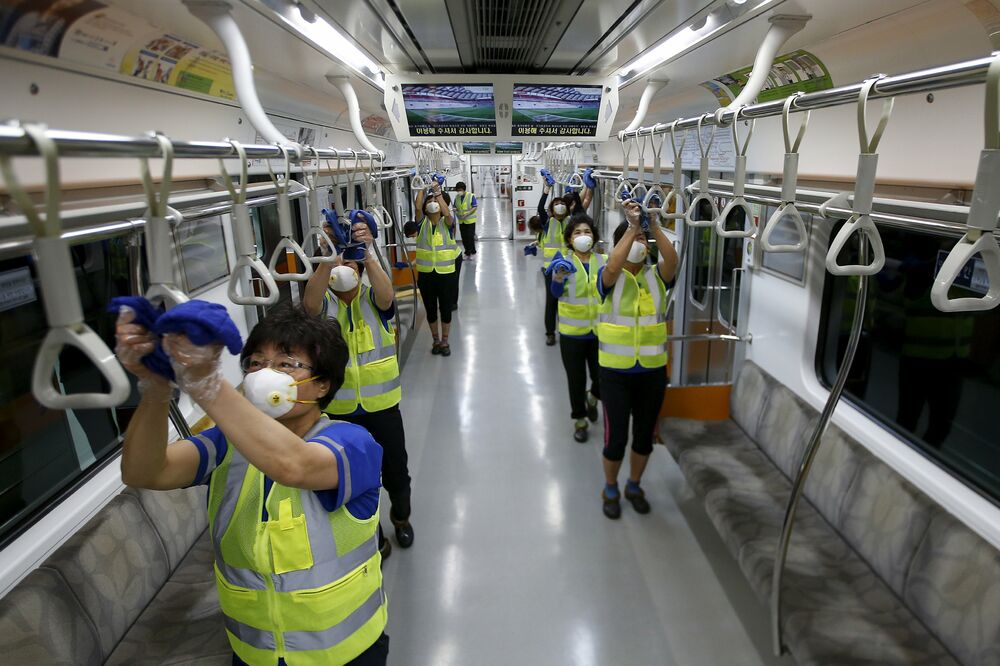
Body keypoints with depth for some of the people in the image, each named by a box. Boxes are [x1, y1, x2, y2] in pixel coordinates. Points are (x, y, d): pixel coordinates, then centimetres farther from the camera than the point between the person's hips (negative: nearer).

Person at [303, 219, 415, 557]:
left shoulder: (373, 299, -2)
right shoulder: (324, 302, -3)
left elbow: (386, 295, -27)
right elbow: (309, 303, -27)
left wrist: (368, 252, -39)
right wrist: (328, 257, -39)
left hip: (381, 403, 0)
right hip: (340, 408, 0)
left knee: (395, 468, 15)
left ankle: (401, 515, 45)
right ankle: (372, 535, 35)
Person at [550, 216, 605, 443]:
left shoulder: (604, 261, 0)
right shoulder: (563, 261, -7)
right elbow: (556, 293, -23)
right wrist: (558, 278, -43)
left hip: (599, 331, 2)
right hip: (572, 333, -1)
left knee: (602, 378, 5)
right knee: (576, 380, 9)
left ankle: (592, 398, 41)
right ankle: (579, 420, 32)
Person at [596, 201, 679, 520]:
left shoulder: (656, 276, 1)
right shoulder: (610, 278, -6)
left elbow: (672, 259, -20)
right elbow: (613, 266, -30)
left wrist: (653, 225, -28)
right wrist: (632, 226, -31)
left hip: (653, 370, 3)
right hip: (616, 372, -3)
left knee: (644, 435, 16)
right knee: (615, 437, 3)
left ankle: (634, 486, 41)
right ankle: (610, 489, 30)